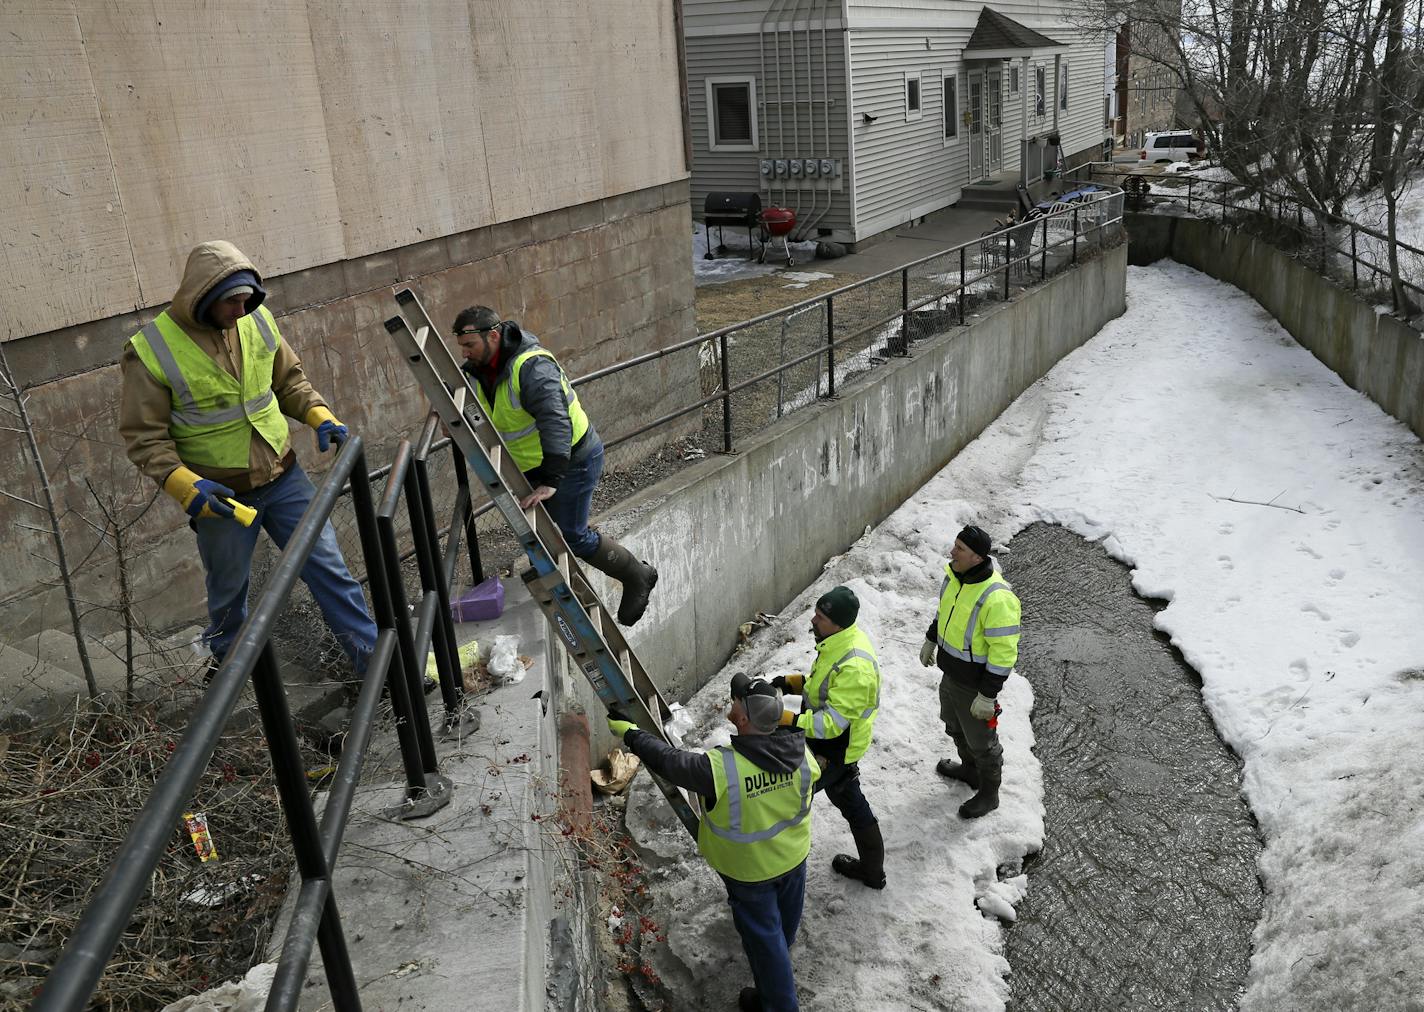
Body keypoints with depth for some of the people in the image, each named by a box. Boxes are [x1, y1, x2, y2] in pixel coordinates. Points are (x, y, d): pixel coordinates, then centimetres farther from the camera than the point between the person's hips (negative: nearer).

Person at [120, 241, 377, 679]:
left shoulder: (257, 321, -4)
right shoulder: (151, 351, -16)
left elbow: (289, 379, 11)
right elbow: (143, 437, -12)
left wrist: (318, 414, -7)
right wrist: (185, 485, -25)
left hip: (282, 476, 3)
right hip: (221, 495, -3)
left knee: (328, 568, 3)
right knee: (228, 591, 17)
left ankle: (373, 659, 13)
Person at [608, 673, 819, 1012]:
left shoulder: (722, 768, -39)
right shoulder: (800, 752, -25)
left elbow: (669, 761, -25)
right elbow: (813, 776, -1)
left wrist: (628, 731, -11)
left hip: (750, 871, -6)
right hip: (794, 855, 6)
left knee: (763, 935, 18)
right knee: (785, 918, 32)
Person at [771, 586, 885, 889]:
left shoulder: (853, 667, -36)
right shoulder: (842, 641, -5)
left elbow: (831, 722, -34)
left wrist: (786, 720, -35)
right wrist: (791, 682, -2)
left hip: (832, 753, -9)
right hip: (841, 748, 9)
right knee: (848, 799, 25)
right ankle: (872, 869, 44)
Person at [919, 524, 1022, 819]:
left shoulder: (997, 597, -35)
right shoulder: (955, 574, -9)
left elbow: (1004, 650, -29)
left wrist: (988, 696, -25)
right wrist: (931, 640, 23)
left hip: (975, 683, -8)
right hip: (950, 672, 8)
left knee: (980, 740, 13)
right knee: (955, 725, 30)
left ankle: (989, 794, 37)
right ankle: (970, 769, 56)